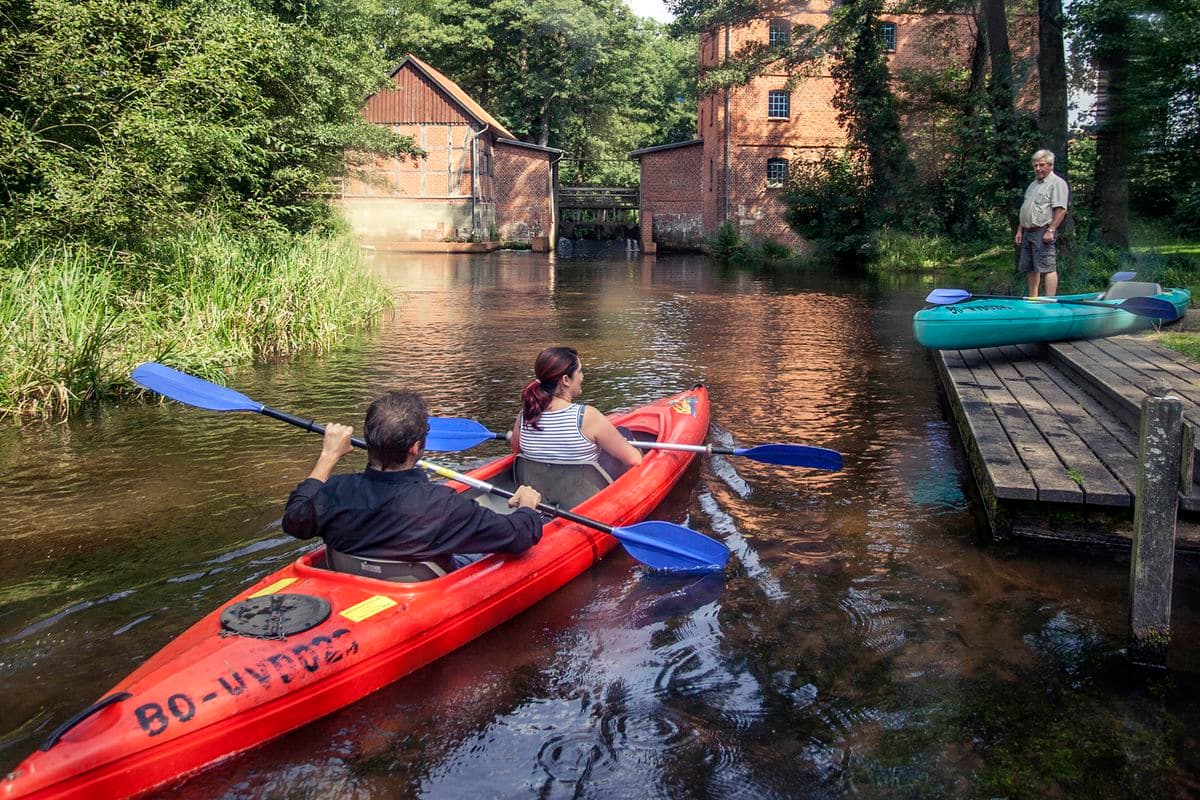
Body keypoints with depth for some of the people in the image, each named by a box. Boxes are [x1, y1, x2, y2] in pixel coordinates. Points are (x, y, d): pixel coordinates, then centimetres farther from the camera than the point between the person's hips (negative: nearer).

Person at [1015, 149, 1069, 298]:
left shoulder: (1057, 183, -6)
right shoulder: (1033, 184, 22)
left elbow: (1061, 210, -15)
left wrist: (1050, 230, -21)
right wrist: (1020, 230, 18)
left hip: (1042, 232, -9)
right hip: (1028, 232, 9)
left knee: (1047, 267, -11)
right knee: (1030, 269, 11)